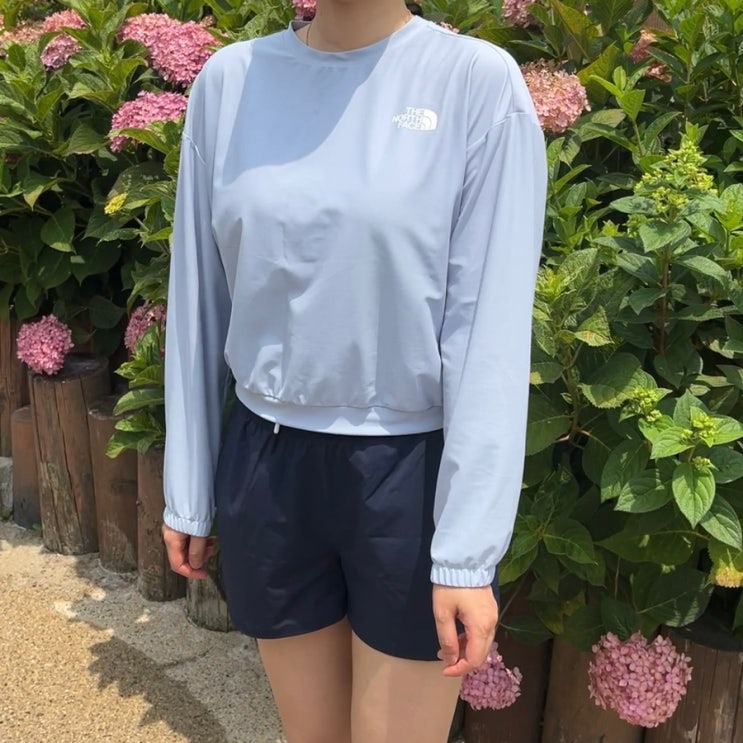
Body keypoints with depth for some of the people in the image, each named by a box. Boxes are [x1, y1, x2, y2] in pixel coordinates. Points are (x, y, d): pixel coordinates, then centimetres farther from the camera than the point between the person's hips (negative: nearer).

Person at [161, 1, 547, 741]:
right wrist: (187, 491, 9)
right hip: (266, 465, 3)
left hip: (410, 472, -3)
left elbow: (491, 326, -12)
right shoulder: (229, 80, 1)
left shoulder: (478, 80, -10)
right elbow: (199, 300, 5)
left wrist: (468, 548, -13)